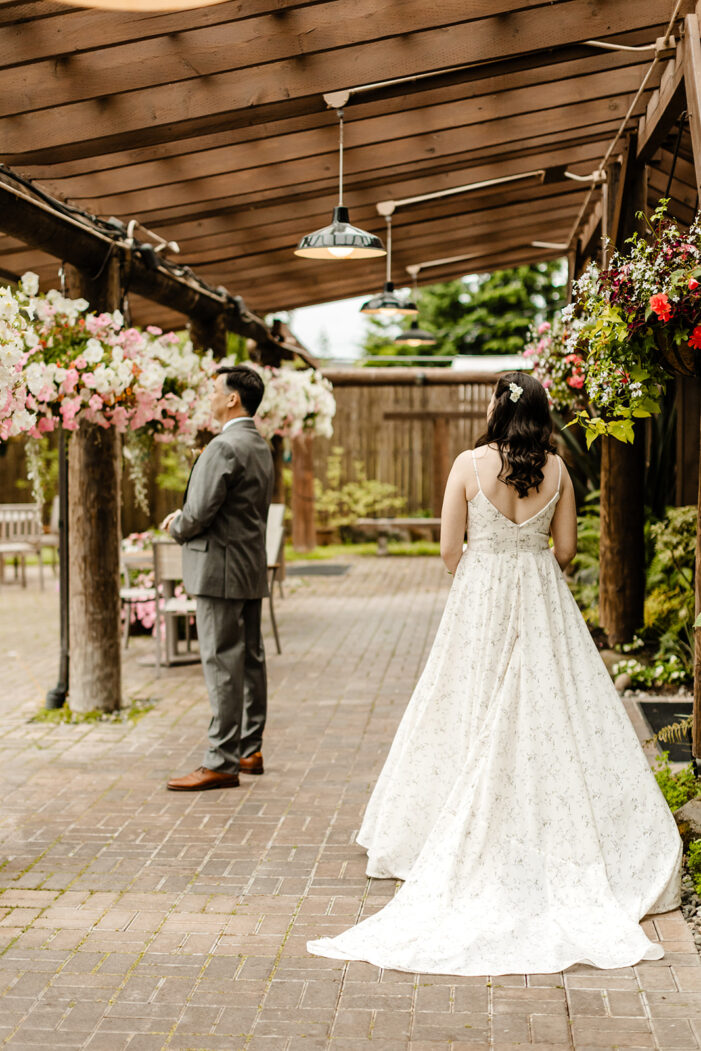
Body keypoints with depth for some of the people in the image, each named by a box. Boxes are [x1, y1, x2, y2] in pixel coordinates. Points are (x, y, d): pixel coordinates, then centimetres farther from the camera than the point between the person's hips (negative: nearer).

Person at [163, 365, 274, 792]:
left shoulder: (224, 447, -18)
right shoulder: (261, 446, 14)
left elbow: (200, 511, -21)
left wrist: (178, 527, 1)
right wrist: (185, 518, 12)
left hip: (221, 568, -10)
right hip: (252, 566, 10)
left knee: (222, 664, -8)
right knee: (250, 660, 13)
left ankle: (222, 763, -6)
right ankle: (251, 751, 21)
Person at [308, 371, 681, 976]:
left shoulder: (470, 465, -9)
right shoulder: (556, 470, -3)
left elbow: (449, 549, -5)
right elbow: (566, 549, 4)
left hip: (480, 604, -1)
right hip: (544, 606, 2)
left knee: (478, 726, 7)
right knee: (551, 721, 7)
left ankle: (476, 853, 13)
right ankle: (558, 851, 8)